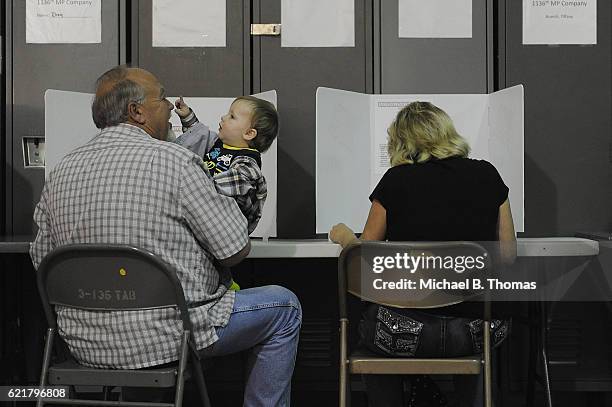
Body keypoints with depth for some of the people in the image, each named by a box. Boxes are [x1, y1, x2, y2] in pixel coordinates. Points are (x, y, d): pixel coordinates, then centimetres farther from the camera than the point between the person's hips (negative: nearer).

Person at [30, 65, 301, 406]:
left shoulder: (60, 173, 3)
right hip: (164, 339, -7)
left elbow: (42, 260, 10)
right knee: (284, 305, 12)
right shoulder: (175, 161, -15)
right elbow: (236, 250, -13)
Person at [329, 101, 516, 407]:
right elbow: (508, 255, 10)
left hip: (408, 334, -2)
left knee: (369, 318, 31)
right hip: (480, 330, 3)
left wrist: (344, 236, 26)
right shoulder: (487, 175, 5)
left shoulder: (396, 180, -2)